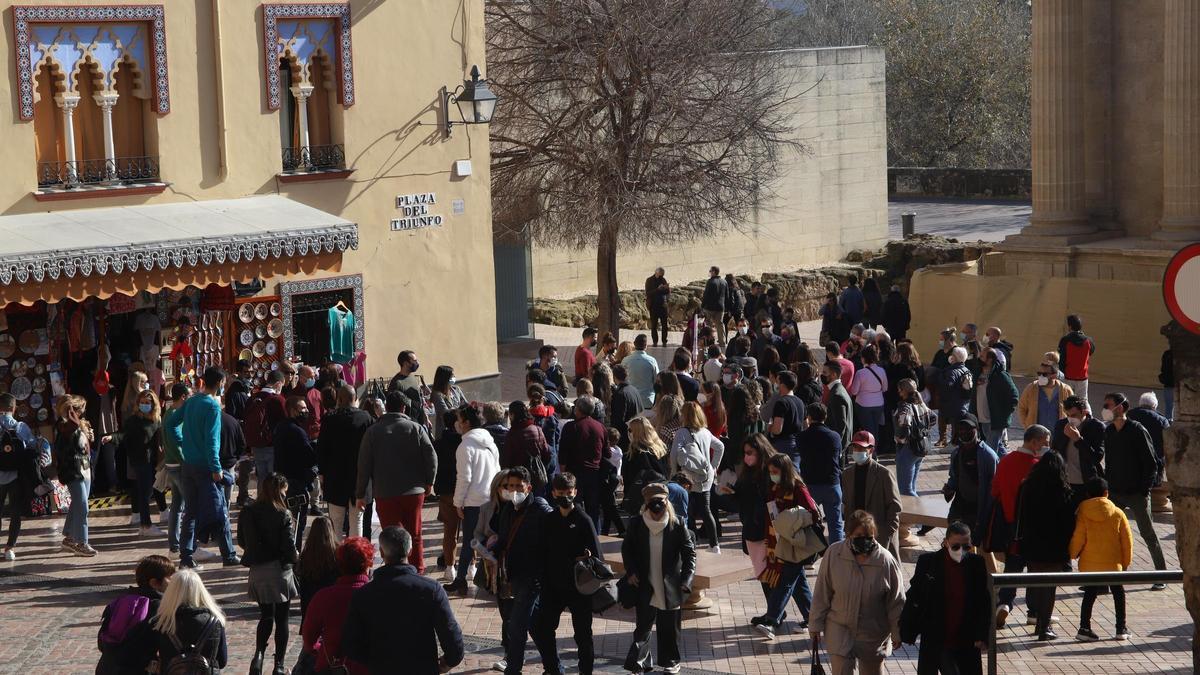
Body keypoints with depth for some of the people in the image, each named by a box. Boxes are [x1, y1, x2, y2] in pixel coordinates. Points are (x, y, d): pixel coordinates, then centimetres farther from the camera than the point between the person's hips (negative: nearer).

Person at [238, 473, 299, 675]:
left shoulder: (246, 513, -3)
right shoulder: (283, 516, -16)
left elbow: (242, 542, 5)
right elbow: (289, 547, -16)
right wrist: (295, 558, 5)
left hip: (257, 572, 4)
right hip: (280, 570, -4)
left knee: (266, 616, 19)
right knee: (281, 619, 8)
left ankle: (259, 654, -2)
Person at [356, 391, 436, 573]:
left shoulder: (373, 431, -1)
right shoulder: (416, 428, 0)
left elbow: (364, 464, 0)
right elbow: (431, 456, -4)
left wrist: (360, 493, 6)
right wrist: (429, 482, 9)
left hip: (385, 494, -1)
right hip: (414, 491, 1)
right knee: (414, 535, 14)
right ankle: (418, 571, 20)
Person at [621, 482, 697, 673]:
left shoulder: (677, 526, -10)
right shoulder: (636, 524, -5)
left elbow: (689, 553, -4)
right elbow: (627, 549, 8)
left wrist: (686, 580, -13)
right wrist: (631, 572, -5)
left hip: (670, 587, 0)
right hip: (645, 587, 0)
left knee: (670, 627, 12)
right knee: (643, 625, 2)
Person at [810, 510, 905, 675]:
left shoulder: (886, 560, -15)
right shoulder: (834, 553, -13)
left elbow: (896, 601, -4)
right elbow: (821, 593, -3)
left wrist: (897, 633, 1)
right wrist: (816, 624, 1)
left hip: (873, 633, 0)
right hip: (839, 630, 0)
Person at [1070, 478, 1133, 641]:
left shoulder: (1082, 513, -6)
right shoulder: (1118, 513, -2)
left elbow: (1078, 538, -9)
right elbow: (1127, 540, 1)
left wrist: (1072, 554, 9)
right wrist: (1126, 562, 13)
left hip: (1089, 564, 0)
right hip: (1113, 563, 0)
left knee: (1090, 594, 9)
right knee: (1118, 593, 16)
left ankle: (1085, 628, 1)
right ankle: (1121, 629, 17)